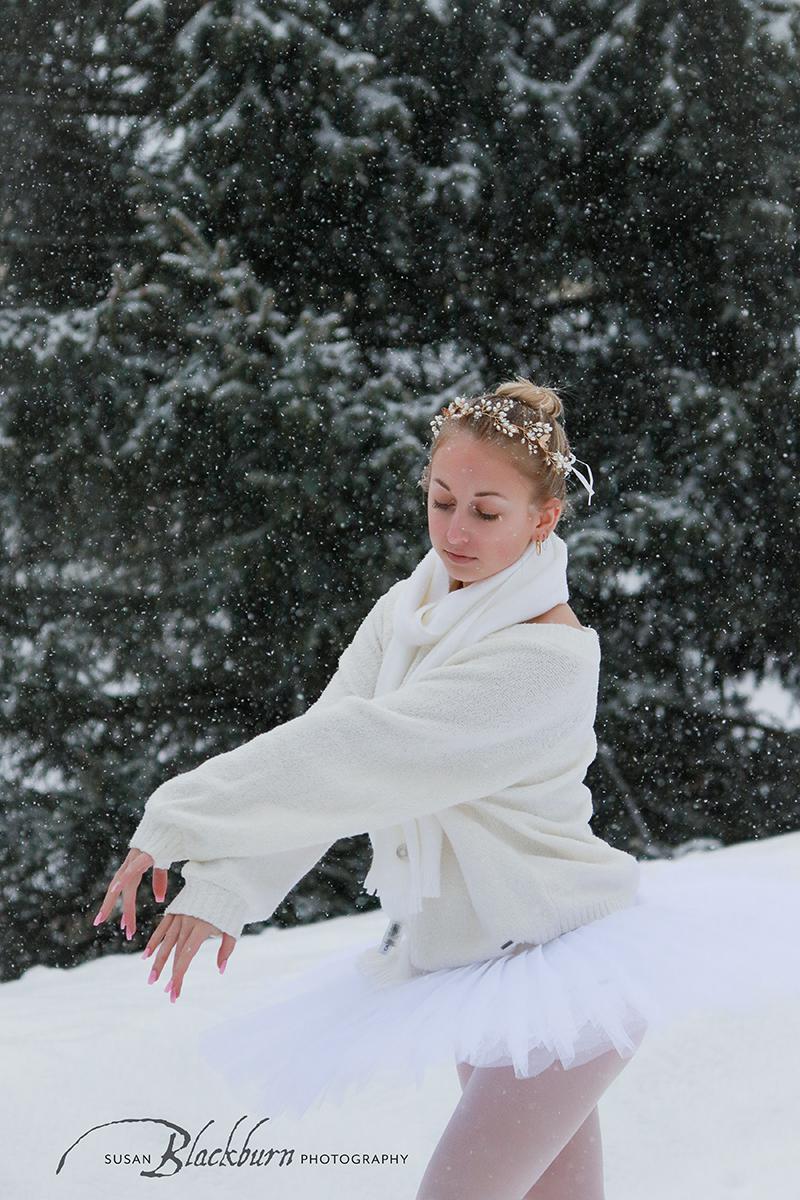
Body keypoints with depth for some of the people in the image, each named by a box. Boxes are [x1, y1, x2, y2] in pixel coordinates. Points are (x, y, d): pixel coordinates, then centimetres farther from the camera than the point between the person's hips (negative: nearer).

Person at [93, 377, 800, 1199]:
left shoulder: (547, 656, -24)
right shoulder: (406, 614, 1)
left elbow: (353, 752, -28)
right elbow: (322, 742, -7)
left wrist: (177, 821, -24)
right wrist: (221, 888, -20)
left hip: (564, 969, -7)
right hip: (466, 968, 7)